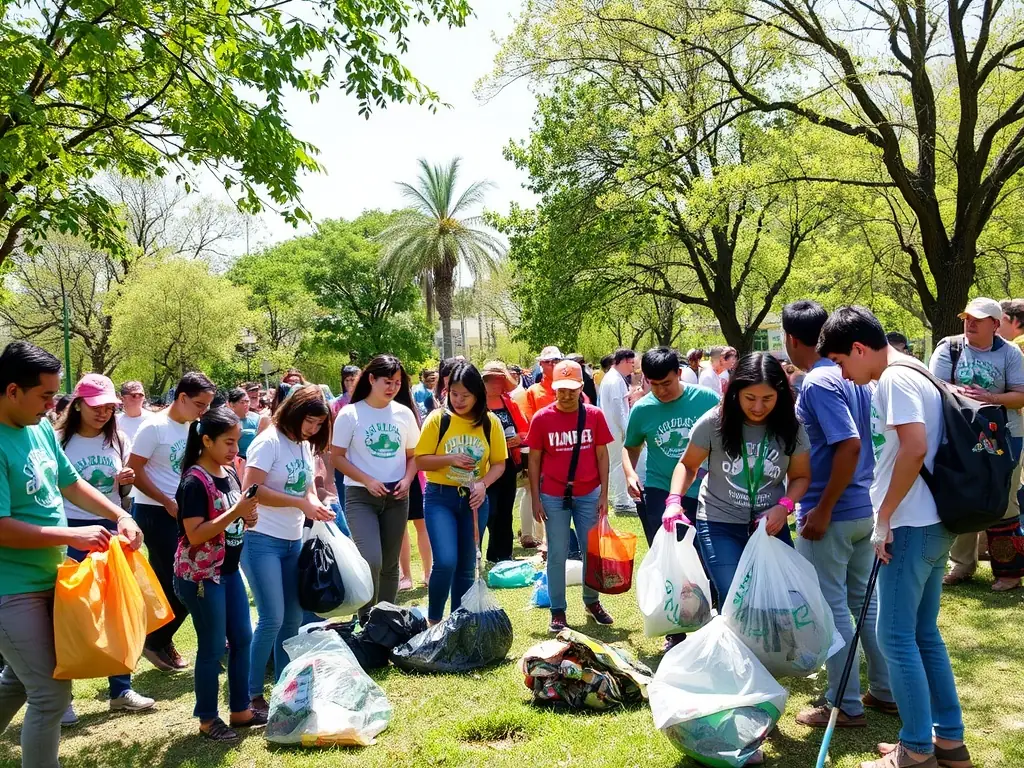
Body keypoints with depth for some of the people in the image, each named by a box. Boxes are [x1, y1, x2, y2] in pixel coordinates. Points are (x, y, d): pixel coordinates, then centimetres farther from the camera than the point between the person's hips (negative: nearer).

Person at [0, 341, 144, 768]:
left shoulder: (41, 428, 3)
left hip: (47, 580, 9)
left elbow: (70, 484, 14)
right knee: (51, 694, -4)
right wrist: (73, 536, -23)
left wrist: (120, 515, 2)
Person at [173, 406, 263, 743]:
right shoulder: (195, 481, -18)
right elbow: (195, 535, -23)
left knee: (242, 639, 13)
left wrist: (247, 518, -4)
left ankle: (241, 709, 27)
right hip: (201, 575, -8)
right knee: (213, 647, 2)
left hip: (229, 570, 8)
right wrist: (235, 512, -27)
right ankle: (207, 719, 17)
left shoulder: (230, 472, 5)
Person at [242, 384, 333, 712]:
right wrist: (300, 503, -21)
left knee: (293, 618, 10)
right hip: (262, 540, -8)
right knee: (272, 619, -10)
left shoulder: (305, 446, 11)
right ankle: (253, 696, 3)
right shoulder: (269, 441, -13)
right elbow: (251, 490, -20)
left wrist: (316, 507, -4)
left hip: (293, 541, 8)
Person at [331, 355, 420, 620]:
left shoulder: (404, 414, 4)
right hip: (361, 496, -4)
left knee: (390, 565, 10)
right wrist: (367, 481, -16)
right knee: (371, 560, -18)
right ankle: (366, 620, 1)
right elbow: (337, 457, -5)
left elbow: (412, 455, 12)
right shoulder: (350, 414, -6)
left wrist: (407, 479, -8)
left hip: (396, 497, 4)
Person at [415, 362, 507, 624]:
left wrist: (483, 484, -16)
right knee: (445, 561, -16)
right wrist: (450, 459, -22)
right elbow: (421, 460, -5)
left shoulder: (490, 422, -2)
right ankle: (433, 620, 4)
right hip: (440, 497, -3)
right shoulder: (438, 418, -7)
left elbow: (499, 463, 3)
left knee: (466, 566, 11)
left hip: (475, 499, 3)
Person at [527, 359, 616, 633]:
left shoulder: (594, 415, -2)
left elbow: (602, 456, 3)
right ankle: (558, 611, 13)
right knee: (557, 554, 5)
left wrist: (604, 495, -1)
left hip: (589, 495, 1)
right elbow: (534, 460, 1)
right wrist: (535, 499, -2)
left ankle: (592, 602, 27)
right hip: (554, 497, -1)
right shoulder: (542, 418, -5)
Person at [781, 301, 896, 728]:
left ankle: (845, 706, 11)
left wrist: (823, 510, -21)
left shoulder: (816, 383, -18)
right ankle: (885, 691, 26)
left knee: (831, 608, 2)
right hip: (866, 508, 9)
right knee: (866, 600, 18)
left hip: (831, 514, -8)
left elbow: (850, 444, -27)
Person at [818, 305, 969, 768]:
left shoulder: (895, 378, -14)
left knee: (896, 636, -2)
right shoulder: (914, 374, 16)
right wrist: (889, 516, 18)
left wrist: (883, 517, -18)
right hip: (932, 523, 10)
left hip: (912, 526, -10)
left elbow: (914, 448, -26)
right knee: (923, 634, 16)